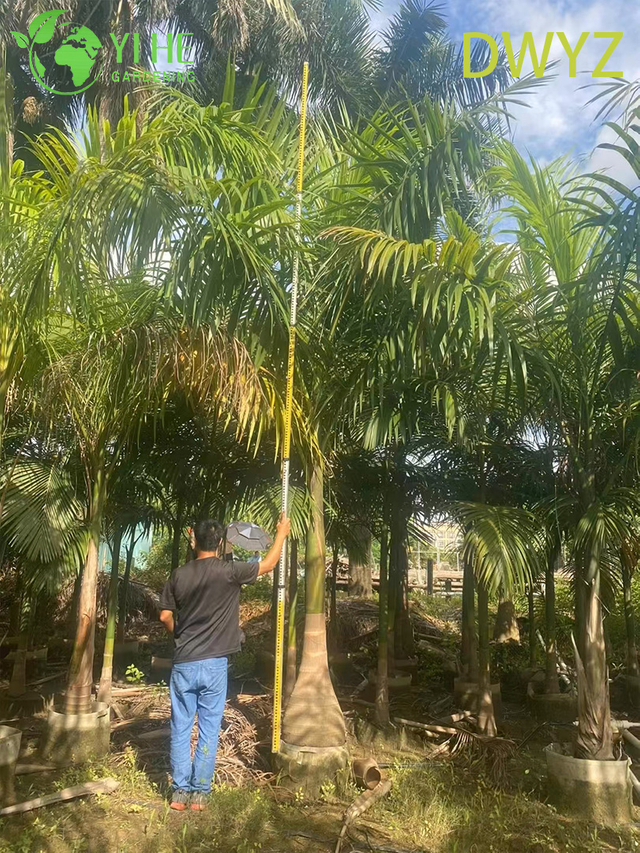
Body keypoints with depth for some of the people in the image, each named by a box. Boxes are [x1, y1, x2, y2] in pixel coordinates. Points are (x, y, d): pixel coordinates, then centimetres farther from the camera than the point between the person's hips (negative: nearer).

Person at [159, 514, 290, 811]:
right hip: (213, 664, -3)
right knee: (208, 729, 9)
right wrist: (282, 533, 12)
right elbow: (268, 564, -1)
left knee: (180, 728, 13)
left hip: (183, 664, 3)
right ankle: (199, 793, 16)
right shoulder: (228, 572, -13)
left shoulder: (178, 575, -2)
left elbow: (165, 616, 5)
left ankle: (179, 792, 19)